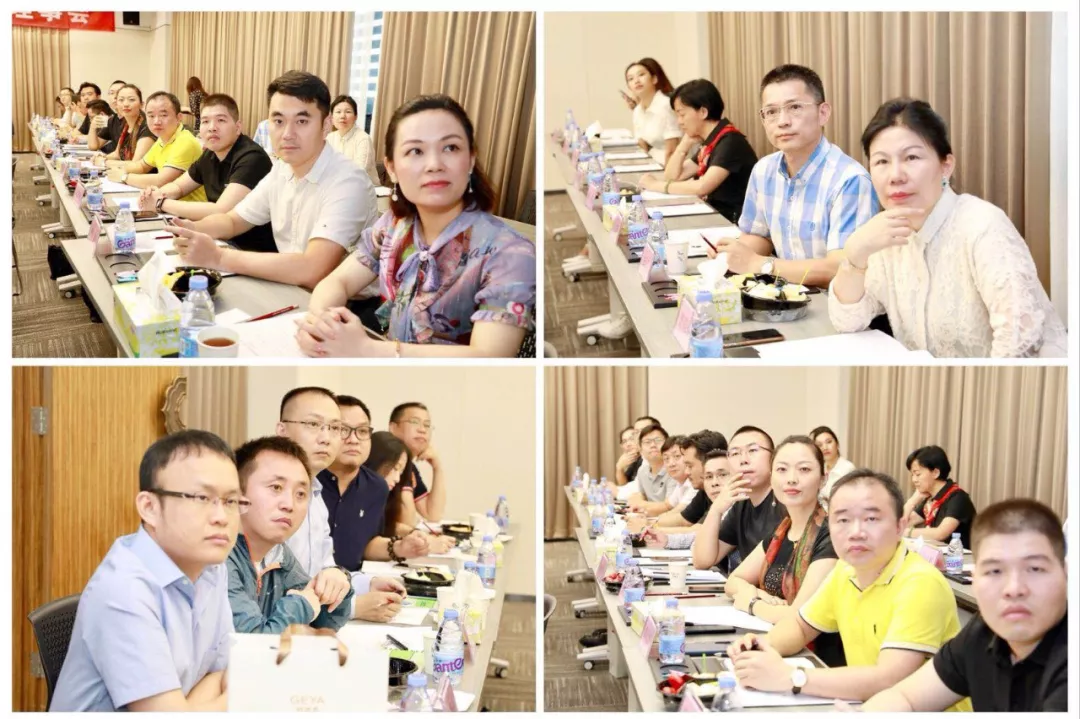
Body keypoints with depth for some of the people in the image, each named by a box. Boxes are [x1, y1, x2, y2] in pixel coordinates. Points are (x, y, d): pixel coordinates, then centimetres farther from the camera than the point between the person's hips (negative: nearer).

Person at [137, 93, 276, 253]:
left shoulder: (251, 158, -21)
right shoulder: (210, 155, 4)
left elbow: (220, 212, -29)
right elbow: (178, 186, 19)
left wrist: (162, 203, -19)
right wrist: (158, 194, -6)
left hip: (256, 251, -7)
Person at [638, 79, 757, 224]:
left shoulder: (730, 141, -18)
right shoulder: (711, 143, 10)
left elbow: (701, 187, -27)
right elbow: (672, 177, 12)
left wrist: (657, 185, -15)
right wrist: (686, 142, -2)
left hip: (735, 223, -7)